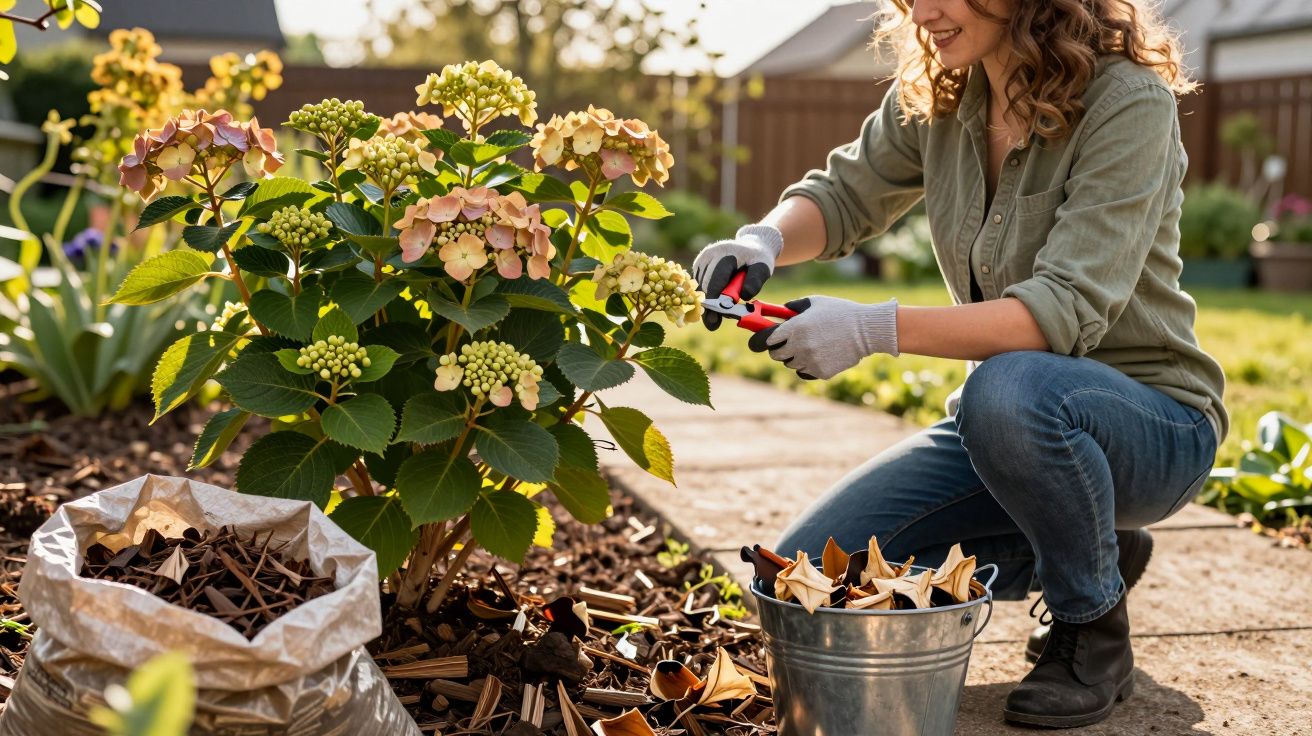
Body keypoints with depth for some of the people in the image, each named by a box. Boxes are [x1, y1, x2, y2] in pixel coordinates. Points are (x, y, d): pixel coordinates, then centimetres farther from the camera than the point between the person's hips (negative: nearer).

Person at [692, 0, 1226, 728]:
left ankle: (1094, 629, -10)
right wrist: (763, 241, -14)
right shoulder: (935, 96, -1)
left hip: (1148, 424, -6)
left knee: (1008, 389, -40)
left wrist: (874, 329, -39)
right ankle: (1091, 550, 12)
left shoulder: (1128, 102, -20)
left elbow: (1068, 309, -29)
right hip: (1006, 421, 7)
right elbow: (845, 194, 10)